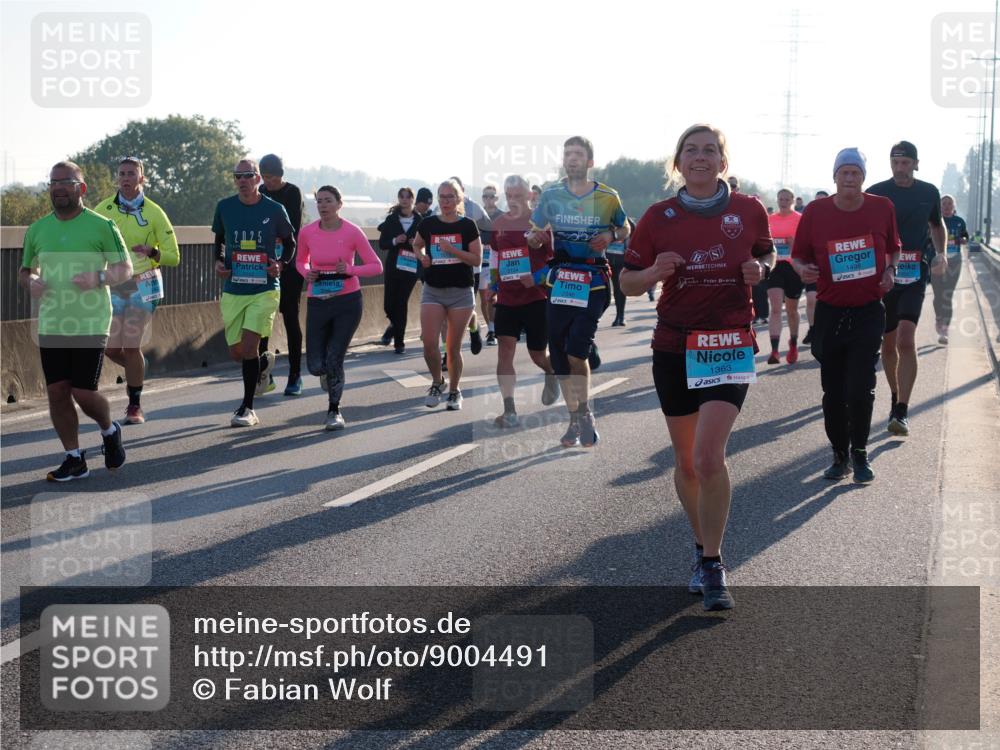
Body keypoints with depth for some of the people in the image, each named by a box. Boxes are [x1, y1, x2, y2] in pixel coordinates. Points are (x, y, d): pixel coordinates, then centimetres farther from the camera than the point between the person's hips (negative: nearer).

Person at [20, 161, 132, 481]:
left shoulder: (101, 226, -4)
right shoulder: (37, 230, 9)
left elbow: (125, 269, -2)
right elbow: (24, 270, 19)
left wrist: (99, 278, -22)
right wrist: (30, 281, -5)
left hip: (90, 325, -4)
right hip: (51, 326, 4)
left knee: (83, 393, -7)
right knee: (56, 392, 3)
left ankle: (110, 431, 25)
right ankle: (74, 460, 16)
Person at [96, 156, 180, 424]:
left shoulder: (154, 213, -6)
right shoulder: (103, 209, 0)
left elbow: (173, 256, -5)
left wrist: (150, 252, -24)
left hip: (142, 285, -3)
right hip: (112, 286, 3)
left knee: (131, 346, -7)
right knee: (110, 348, 1)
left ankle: (135, 406, 8)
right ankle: (137, 369, 36)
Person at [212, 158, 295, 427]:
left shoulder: (274, 210, -3)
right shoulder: (224, 207, 3)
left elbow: (290, 242, 11)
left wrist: (281, 264, -8)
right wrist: (218, 261, 0)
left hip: (264, 288, -3)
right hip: (233, 290, 3)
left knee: (249, 345, -15)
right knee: (236, 352, 6)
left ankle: (247, 408, -2)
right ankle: (264, 362, 43)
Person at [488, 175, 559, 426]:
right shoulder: (498, 223, 6)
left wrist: (539, 277, -20)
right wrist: (493, 283, 15)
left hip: (536, 297, -3)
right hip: (506, 299, 3)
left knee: (537, 354, 8)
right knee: (505, 349, -11)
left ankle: (552, 373, 46)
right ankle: (509, 411, -12)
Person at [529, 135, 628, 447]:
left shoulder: (607, 197, 0)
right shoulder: (550, 195, 4)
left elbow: (625, 229, 12)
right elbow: (534, 237, 8)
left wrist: (610, 236, -10)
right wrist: (536, 237, -15)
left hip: (593, 282, -3)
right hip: (559, 281, 3)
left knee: (577, 351, -15)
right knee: (559, 354, 5)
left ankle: (585, 413, 5)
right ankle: (575, 420, 18)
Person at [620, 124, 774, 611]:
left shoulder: (749, 211, 0)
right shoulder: (657, 218, 0)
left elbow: (767, 256, 17)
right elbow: (627, 283, 4)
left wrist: (758, 270, -6)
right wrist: (654, 272, -17)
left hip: (730, 345, -2)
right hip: (674, 346, 2)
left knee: (709, 457, -16)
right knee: (686, 462, 11)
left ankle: (712, 568, -4)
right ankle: (702, 548, 33)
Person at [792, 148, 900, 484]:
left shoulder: (882, 207, 0)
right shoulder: (816, 211, -3)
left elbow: (893, 247, 16)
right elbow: (798, 256, 5)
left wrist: (891, 270, -3)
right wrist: (803, 269, -17)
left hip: (869, 312, -1)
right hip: (829, 313, 1)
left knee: (860, 389, -8)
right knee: (833, 391, 7)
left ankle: (859, 454, 10)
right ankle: (840, 455, 22)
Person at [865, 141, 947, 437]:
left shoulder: (929, 193, 6)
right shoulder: (876, 193, -1)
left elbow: (937, 225, 23)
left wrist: (940, 253, 7)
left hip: (915, 274, 0)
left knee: (906, 339, -17)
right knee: (888, 344, 8)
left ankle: (902, 412, -17)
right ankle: (896, 398, 30)